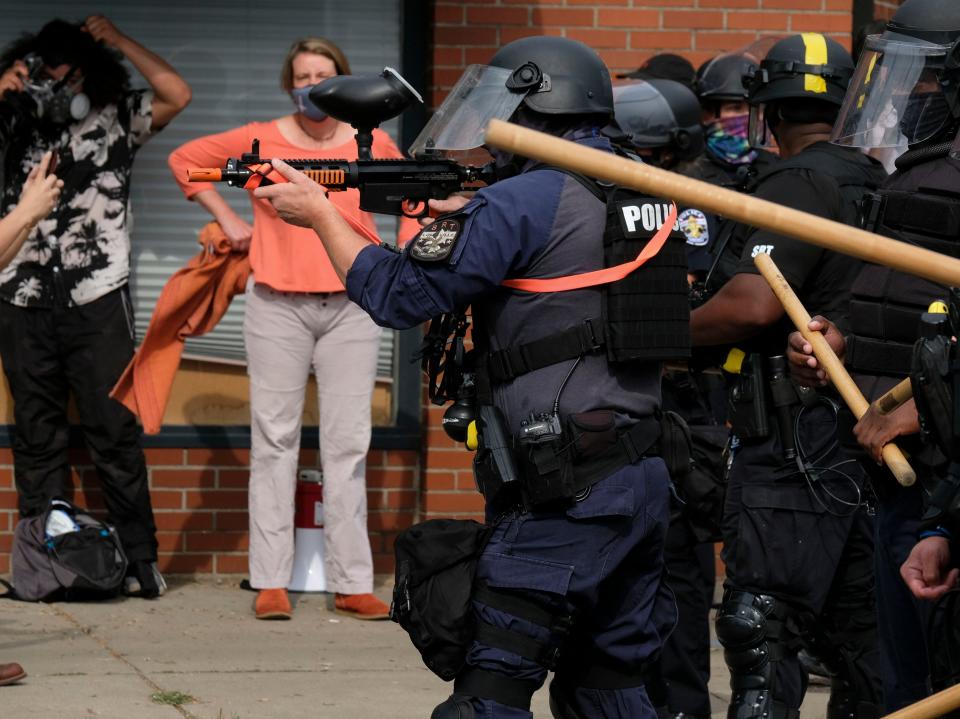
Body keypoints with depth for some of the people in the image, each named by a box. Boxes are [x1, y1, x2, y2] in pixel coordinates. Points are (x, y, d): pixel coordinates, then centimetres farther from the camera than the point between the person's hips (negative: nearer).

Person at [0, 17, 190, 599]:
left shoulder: (115, 118, 4)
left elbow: (177, 96, -9)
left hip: (97, 303, -2)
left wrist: (117, 41, -6)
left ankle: (141, 562, 1)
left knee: (115, 433, -3)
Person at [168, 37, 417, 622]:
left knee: (349, 442, 2)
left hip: (351, 306, 1)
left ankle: (354, 584, 5)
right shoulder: (263, 140, 1)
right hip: (278, 307, -1)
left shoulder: (372, 145, 4)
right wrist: (228, 220, 6)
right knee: (275, 438, 1)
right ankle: (271, 582, 4)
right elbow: (186, 159, 13)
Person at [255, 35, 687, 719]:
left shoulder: (524, 203, -10)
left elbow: (398, 294, -7)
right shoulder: (646, 197, 13)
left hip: (567, 492, -8)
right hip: (645, 482, 8)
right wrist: (460, 214, 20)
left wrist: (321, 212, 5)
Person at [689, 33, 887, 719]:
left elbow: (754, 304, -23)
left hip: (797, 446, -8)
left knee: (764, 639, -11)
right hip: (865, 443, 9)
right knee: (855, 641, 13)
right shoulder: (879, 183, 14)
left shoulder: (800, 182, -12)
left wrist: (673, 331, -9)